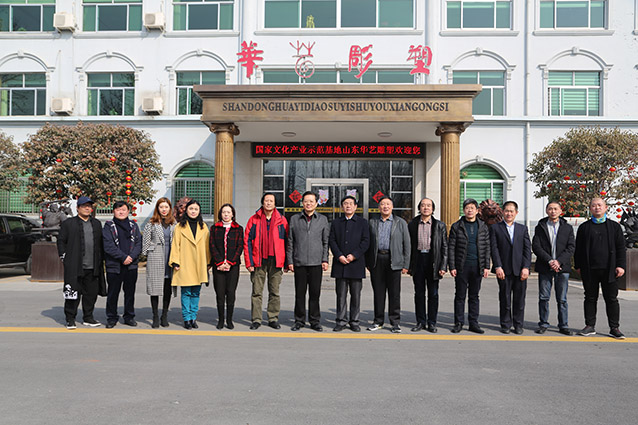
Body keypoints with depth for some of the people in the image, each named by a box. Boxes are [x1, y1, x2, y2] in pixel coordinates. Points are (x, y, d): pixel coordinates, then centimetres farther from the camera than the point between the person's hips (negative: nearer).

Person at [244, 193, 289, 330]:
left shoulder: (282, 220, 6)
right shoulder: (254, 219, 4)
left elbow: (286, 241, 7)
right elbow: (247, 241, 2)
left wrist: (286, 261, 1)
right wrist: (249, 262, -5)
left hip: (276, 261, 1)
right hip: (258, 261, -1)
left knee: (275, 292, 7)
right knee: (257, 292, 3)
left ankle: (273, 319, 17)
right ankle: (256, 319, 11)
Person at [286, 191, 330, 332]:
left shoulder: (323, 219, 8)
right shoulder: (294, 219, 8)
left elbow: (326, 241, 8)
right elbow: (290, 242, 8)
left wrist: (325, 260, 1)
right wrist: (290, 261, 2)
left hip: (316, 262, 0)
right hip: (299, 262, 0)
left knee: (315, 293, 3)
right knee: (300, 293, 4)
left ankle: (315, 321, 14)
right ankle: (299, 321, 16)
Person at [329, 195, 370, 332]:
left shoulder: (362, 222, 8)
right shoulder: (336, 222, 13)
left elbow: (366, 241, 0)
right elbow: (332, 240, 6)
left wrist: (354, 255, -11)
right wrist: (339, 256, -9)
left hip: (356, 263, -1)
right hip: (340, 264, 1)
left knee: (356, 294, 3)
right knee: (341, 294, 3)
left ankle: (354, 321, 12)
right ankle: (341, 321, 10)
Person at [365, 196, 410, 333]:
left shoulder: (401, 223, 8)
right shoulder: (372, 222, 13)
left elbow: (406, 244, 5)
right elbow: (368, 243, 13)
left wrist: (405, 264, -1)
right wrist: (367, 262, 5)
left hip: (393, 261, -2)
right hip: (376, 260, 2)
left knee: (394, 293, 0)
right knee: (378, 292, 6)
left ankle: (395, 322, 10)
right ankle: (378, 321, 17)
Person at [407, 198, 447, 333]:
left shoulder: (440, 225, 4)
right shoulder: (412, 225, 7)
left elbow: (445, 247, 2)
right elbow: (409, 245, 7)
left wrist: (443, 266, -6)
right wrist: (408, 265, 1)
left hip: (433, 261, -1)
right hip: (418, 260, 1)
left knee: (433, 294, 4)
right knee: (419, 293, 6)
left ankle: (432, 323, 14)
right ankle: (420, 322, 16)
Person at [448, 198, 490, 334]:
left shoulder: (483, 227, 9)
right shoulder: (456, 226, 2)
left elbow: (487, 248, 9)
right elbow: (451, 247, 0)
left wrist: (486, 266, 1)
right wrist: (451, 266, -6)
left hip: (477, 266, 2)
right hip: (461, 266, -2)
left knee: (474, 296, 8)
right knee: (460, 296, 3)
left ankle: (473, 323, 16)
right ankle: (458, 323, 11)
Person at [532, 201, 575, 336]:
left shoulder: (568, 228, 9)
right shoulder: (540, 227, 6)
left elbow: (571, 247, 1)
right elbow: (536, 247, -2)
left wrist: (559, 261, -12)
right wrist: (549, 261, -13)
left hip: (562, 267, 0)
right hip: (544, 268, 0)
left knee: (562, 299, 5)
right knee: (543, 298, 3)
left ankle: (563, 325, 13)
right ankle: (543, 324, 13)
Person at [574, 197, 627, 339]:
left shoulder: (614, 226, 9)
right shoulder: (584, 227, 9)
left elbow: (620, 247, 6)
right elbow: (578, 248, 10)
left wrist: (621, 265, -3)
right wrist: (578, 266, 5)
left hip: (609, 269, 0)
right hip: (589, 270, 1)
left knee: (611, 299, 4)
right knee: (590, 298, 7)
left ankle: (614, 328, 13)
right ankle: (590, 326, 15)